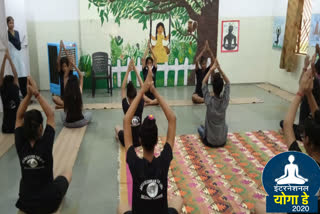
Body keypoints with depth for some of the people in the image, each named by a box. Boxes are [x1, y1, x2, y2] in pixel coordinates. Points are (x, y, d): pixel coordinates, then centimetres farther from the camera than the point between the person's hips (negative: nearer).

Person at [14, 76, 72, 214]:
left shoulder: (20, 145, -17)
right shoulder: (45, 144, -24)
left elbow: (19, 116, -7)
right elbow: (50, 115, -15)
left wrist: (29, 95, -17)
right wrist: (37, 94, -20)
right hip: (49, 203, -3)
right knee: (67, 174, 27)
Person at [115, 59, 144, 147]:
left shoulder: (126, 107, -20)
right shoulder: (140, 106, -17)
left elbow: (122, 88, -13)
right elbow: (143, 87, -11)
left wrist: (128, 70, -15)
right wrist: (135, 70, -10)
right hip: (140, 140, 0)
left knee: (117, 127, 31)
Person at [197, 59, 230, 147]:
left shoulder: (209, 101, -19)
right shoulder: (225, 100, -14)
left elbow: (204, 83, -4)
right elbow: (228, 83, 0)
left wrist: (211, 70, -5)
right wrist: (220, 69, -8)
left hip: (209, 142, -1)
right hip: (222, 142, 1)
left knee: (200, 128, 32)